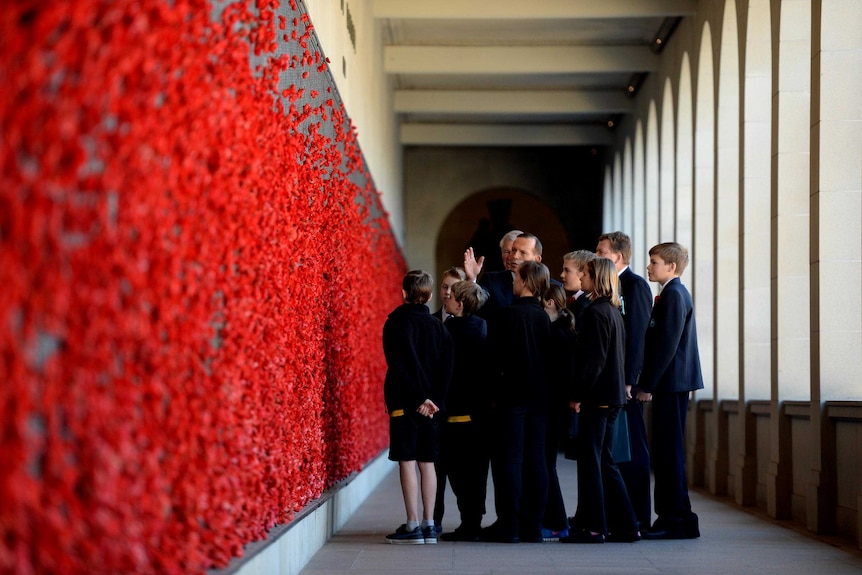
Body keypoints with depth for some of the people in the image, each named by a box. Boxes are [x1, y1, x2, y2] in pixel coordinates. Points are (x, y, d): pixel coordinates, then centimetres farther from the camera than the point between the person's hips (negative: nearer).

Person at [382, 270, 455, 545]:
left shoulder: (396, 323, -6)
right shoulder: (438, 327, 10)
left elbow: (401, 366, -13)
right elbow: (446, 367, 4)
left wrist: (418, 398, -11)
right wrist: (434, 400, 0)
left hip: (405, 402, -5)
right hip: (431, 403, 5)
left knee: (407, 461, -4)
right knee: (427, 462, 9)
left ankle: (413, 525, -7)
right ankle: (429, 524, 10)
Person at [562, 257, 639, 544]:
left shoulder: (596, 312, -14)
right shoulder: (614, 311, 14)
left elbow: (592, 359, -18)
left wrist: (578, 394, -14)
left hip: (597, 397, -9)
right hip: (612, 396, 9)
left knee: (590, 461, -3)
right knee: (605, 462, 13)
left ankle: (593, 526, 0)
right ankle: (625, 525, 14)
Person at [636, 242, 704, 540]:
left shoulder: (673, 295, -12)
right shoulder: (676, 293, 18)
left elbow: (667, 345, -19)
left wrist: (647, 384, -17)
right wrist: (648, 382, 16)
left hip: (671, 382, -10)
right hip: (671, 384, 10)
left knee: (670, 451, -8)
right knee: (667, 451, 10)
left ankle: (678, 519, -5)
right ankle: (671, 516, 14)